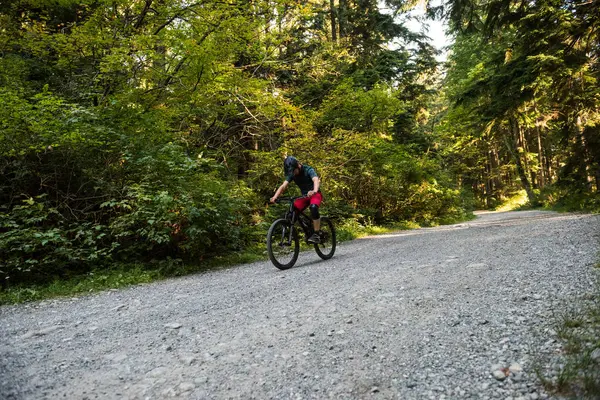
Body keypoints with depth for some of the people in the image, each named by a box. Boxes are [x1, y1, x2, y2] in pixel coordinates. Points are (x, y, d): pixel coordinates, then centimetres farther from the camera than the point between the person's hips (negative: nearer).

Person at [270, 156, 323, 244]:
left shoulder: (308, 170, -20)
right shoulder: (291, 174, -6)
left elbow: (316, 180, -38)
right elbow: (283, 186, -15)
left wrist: (314, 191, -60)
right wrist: (275, 197, -33)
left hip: (315, 194, -5)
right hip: (304, 196, 5)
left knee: (313, 207, -36)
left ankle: (317, 234, -28)